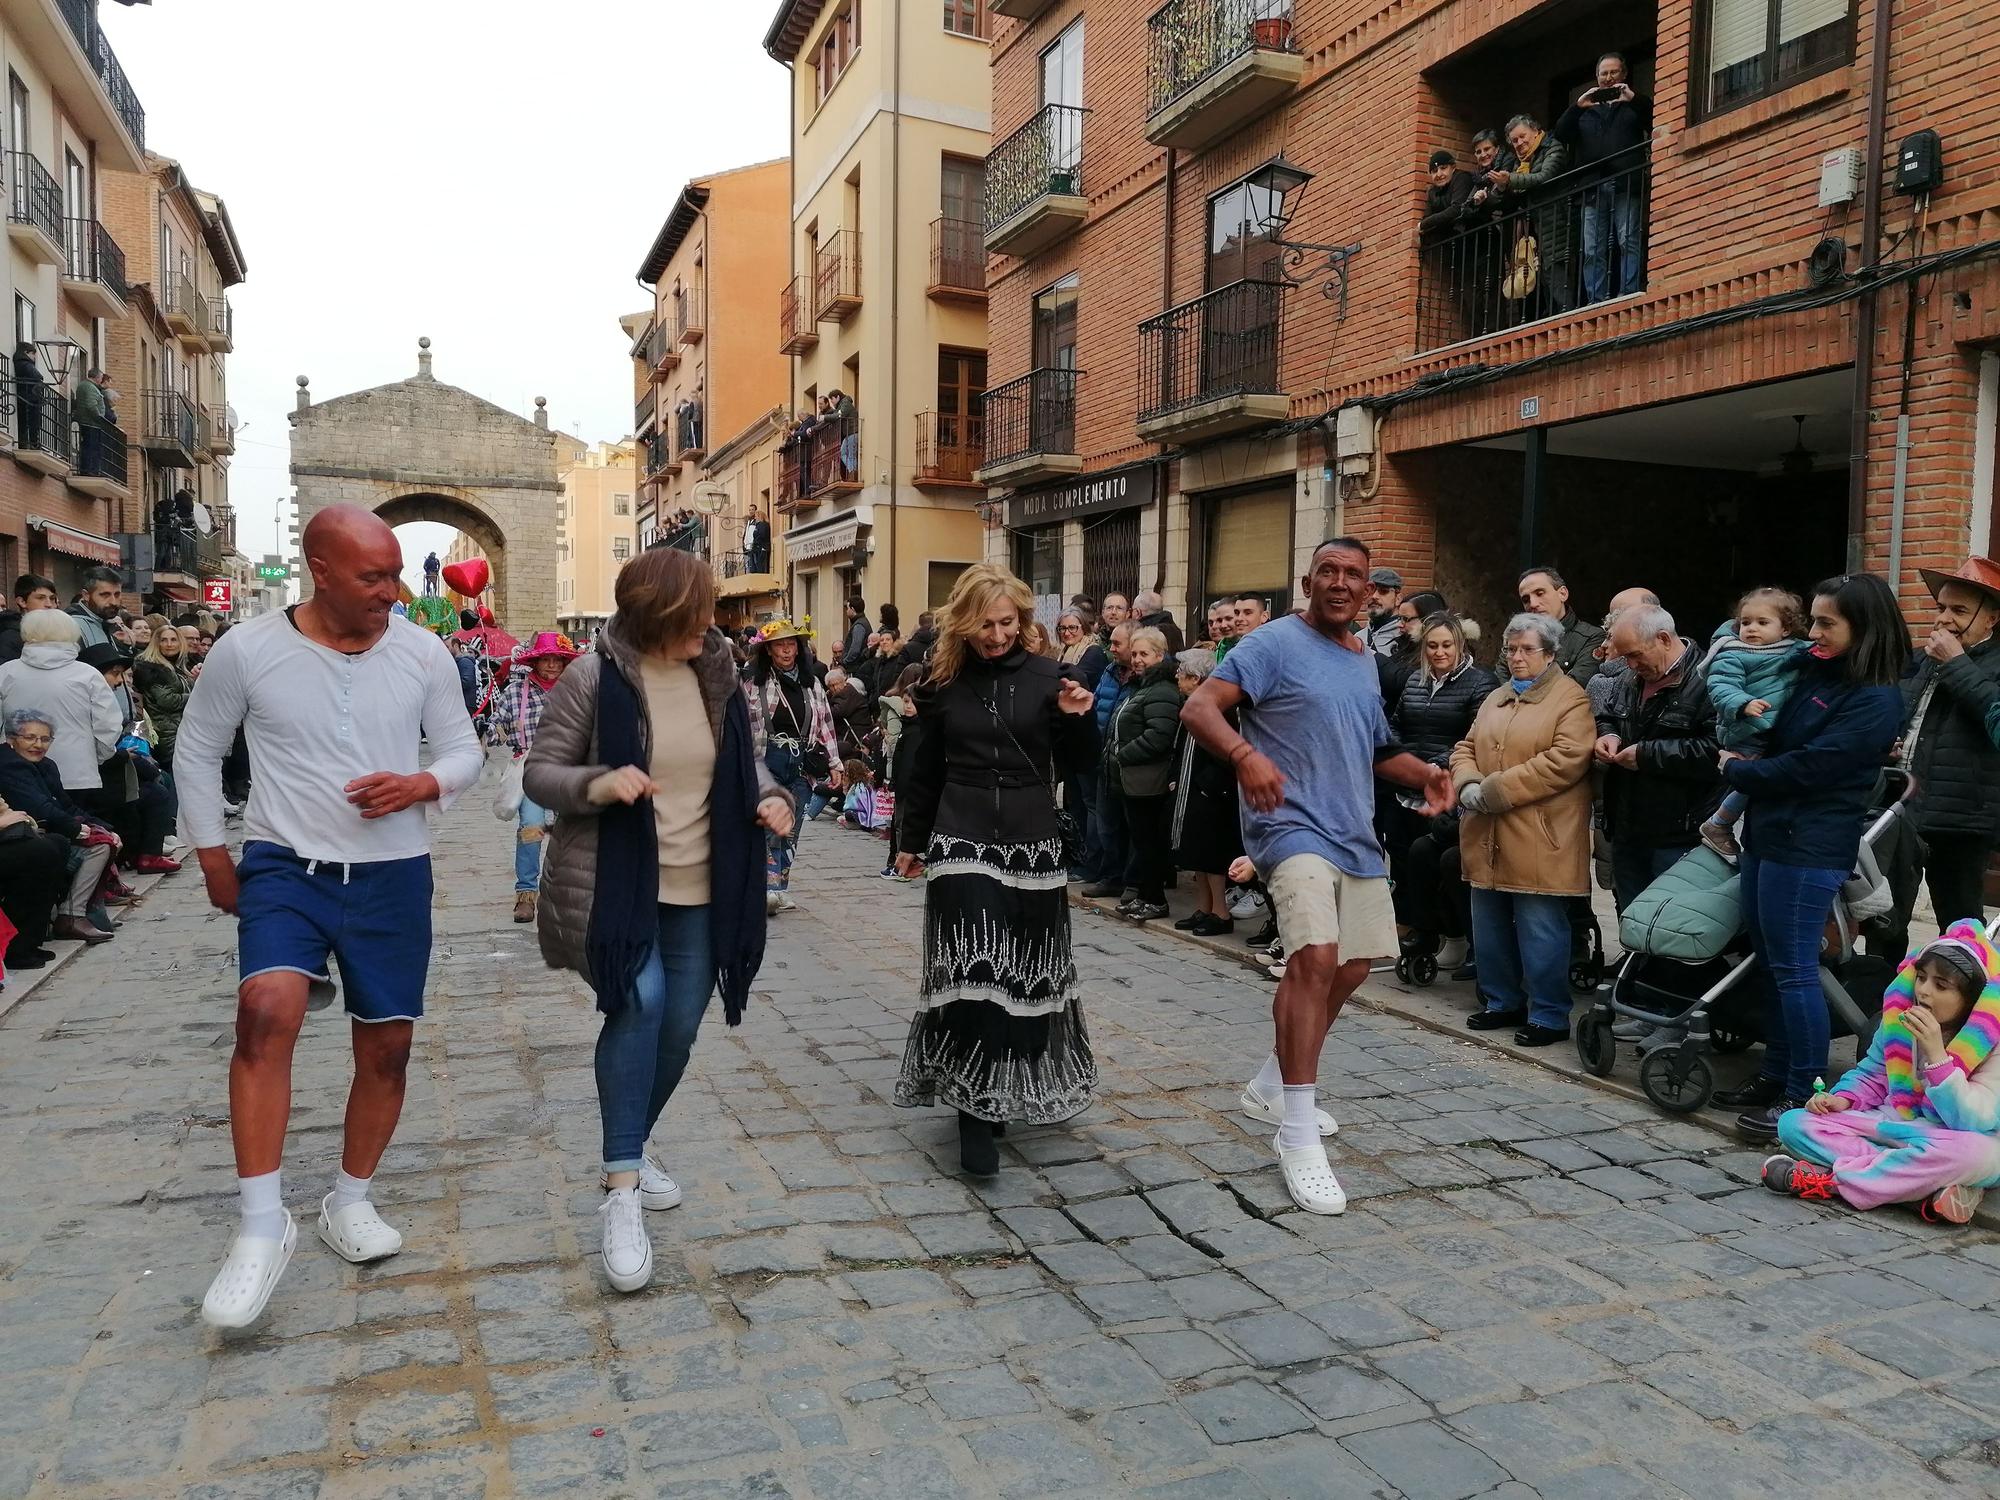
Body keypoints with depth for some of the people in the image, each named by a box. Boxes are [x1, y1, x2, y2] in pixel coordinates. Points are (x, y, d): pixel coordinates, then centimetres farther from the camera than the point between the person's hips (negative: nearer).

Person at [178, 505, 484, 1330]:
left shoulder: (422, 652, -3)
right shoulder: (246, 650, -7)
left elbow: (464, 749, 5)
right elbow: (197, 751, 7)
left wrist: (422, 784, -17)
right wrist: (212, 854, 7)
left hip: (392, 876, 2)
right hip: (285, 867, -2)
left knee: (386, 1047, 8)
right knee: (266, 1011, -26)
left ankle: (348, 1200, 31)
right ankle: (262, 1225, -14)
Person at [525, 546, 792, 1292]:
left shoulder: (717, 673, 3)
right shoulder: (592, 677, -11)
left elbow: (746, 760, 14)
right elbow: (539, 772, -7)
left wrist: (771, 796, -8)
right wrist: (599, 784, -27)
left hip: (698, 891, 6)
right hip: (611, 887, -5)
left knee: (677, 1031, 11)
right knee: (638, 1002, -25)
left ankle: (629, 1150, 36)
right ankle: (622, 1189, -16)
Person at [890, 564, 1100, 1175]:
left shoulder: (1047, 676, 0)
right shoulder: (945, 682, 3)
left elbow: (1075, 763, 5)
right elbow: (925, 770, 12)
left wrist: (1077, 719, -14)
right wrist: (911, 840, 16)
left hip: (1032, 846, 1)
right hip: (962, 844, -1)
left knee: (1028, 974, 10)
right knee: (970, 973, -7)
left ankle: (1020, 1089, 30)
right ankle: (974, 1110, -1)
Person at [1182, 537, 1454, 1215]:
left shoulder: (1364, 660, 16)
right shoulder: (1276, 643, -8)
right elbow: (1198, 708, -18)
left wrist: (1423, 773, 6)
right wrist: (1246, 755, -36)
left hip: (1354, 833, 9)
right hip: (1293, 824, -9)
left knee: (1349, 968, 15)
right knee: (1316, 956, -25)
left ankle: (1272, 1086, 35)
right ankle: (1298, 1136, -17)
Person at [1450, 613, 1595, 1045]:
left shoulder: (1572, 699, -5)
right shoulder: (1495, 699, 19)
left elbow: (1566, 761, -17)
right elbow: (1466, 748, 17)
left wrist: (1496, 790, -17)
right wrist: (1467, 785, -6)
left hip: (1538, 842, -7)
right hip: (1488, 840, 7)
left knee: (1541, 933, -3)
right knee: (1490, 927, 14)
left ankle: (1549, 1016, 9)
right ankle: (1503, 1002, 27)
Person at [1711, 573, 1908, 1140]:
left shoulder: (1876, 700, -12)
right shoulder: (1814, 672, 12)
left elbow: (1808, 767, -16)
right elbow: (1775, 744, 25)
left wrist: (1738, 770, -4)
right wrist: (1742, 769, 6)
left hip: (1808, 847, -8)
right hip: (1767, 834, 8)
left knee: (1793, 969, -4)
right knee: (1770, 964, 14)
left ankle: (1804, 1095, 6)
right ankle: (1776, 1077, 24)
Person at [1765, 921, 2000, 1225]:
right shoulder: (1900, 1017, -1)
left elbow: (1974, 1123, -26)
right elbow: (1871, 1075, 13)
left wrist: (1937, 1054, -33)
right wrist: (1843, 1099, -8)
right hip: (1894, 1124, 5)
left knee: (1970, 1153, -43)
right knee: (1793, 1124, -16)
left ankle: (1828, 1181, -32)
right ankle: (1927, 1187, -30)